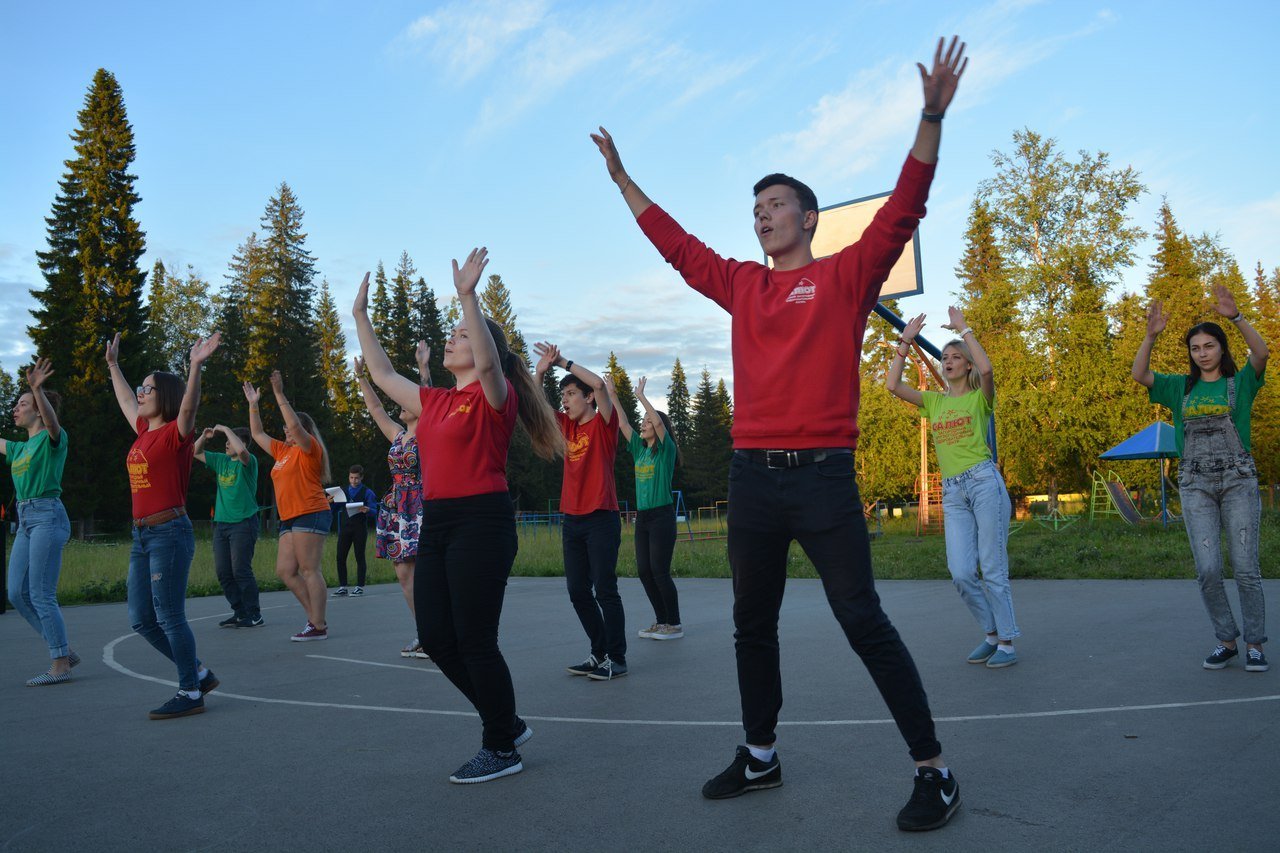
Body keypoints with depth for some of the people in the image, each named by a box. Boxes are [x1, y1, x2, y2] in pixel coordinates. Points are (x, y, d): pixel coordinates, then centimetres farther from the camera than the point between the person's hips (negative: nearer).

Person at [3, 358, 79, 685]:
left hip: (47, 516, -9)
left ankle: (60, 666, -2)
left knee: (41, 595, -9)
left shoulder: (53, 438, -5)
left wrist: (37, 389, -44)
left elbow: (51, 421, -27)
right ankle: (64, 651, 16)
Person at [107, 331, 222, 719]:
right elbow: (125, 402, 33)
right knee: (141, 619, 11)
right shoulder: (144, 432, 14)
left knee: (169, 617, -5)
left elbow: (188, 408, -29)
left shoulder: (175, 434, -8)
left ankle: (190, 694, 6)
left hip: (170, 533, -9)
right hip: (142, 536, 9)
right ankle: (199, 673, 22)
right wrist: (113, 365, 42)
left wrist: (195, 366, -41)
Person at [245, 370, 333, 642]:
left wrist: (279, 395, -19)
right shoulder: (283, 450, 20)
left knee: (309, 570, -10)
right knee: (285, 571, 5)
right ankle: (315, 617, 11)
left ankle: (319, 627, -8)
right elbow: (257, 433, 29)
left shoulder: (309, 447, -3)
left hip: (310, 515, -9)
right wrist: (253, 404, 25)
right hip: (290, 518, 9)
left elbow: (295, 425, -21)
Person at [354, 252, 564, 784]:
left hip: (481, 524, -8)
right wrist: (360, 315, 27)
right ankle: (506, 723, 25)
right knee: (435, 638, 8)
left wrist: (467, 295, -32)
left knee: (474, 640, -4)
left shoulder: (494, 396, -5)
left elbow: (488, 362, -27)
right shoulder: (433, 401, 17)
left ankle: (502, 748, 13)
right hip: (436, 524, 8)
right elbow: (382, 373, 26)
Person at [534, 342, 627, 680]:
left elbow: (599, 384, -19)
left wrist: (564, 362, -12)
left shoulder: (603, 424, -3)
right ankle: (600, 653, 21)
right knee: (578, 592, 9)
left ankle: (617, 658, 3)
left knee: (605, 590, -6)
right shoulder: (567, 426, 14)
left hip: (601, 519, -7)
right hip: (572, 519, 7)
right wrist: (541, 370, -1)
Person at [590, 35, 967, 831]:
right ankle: (760, 754, 31)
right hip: (751, 475, 6)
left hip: (822, 474, -5)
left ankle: (934, 770, 9)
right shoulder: (741, 284, 15)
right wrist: (622, 176, 27)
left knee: (864, 623, -4)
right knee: (753, 624, 14)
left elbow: (903, 209, -7)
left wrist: (932, 117, -17)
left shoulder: (846, 274, 3)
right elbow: (675, 243, 23)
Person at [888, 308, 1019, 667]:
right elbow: (893, 385, 5)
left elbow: (986, 368, -18)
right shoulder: (934, 401, 17)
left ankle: (1008, 642, 5)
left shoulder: (980, 398, 6)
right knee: (961, 573, -4)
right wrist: (905, 342, 6)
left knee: (993, 568, -4)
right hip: (952, 493, 4)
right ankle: (992, 633, 15)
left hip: (984, 482, -4)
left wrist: (963, 329, -9)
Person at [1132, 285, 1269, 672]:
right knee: (1207, 570, -3)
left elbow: (1262, 352, -15)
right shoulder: (1181, 387, 11)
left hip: (1239, 480, -2)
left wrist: (1236, 316, -25)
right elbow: (1140, 374, -1)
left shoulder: (1240, 383, 4)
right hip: (1195, 485, 2)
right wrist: (1151, 335, -13)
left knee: (1245, 567, -1)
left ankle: (1254, 643, 10)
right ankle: (1226, 640, 11)